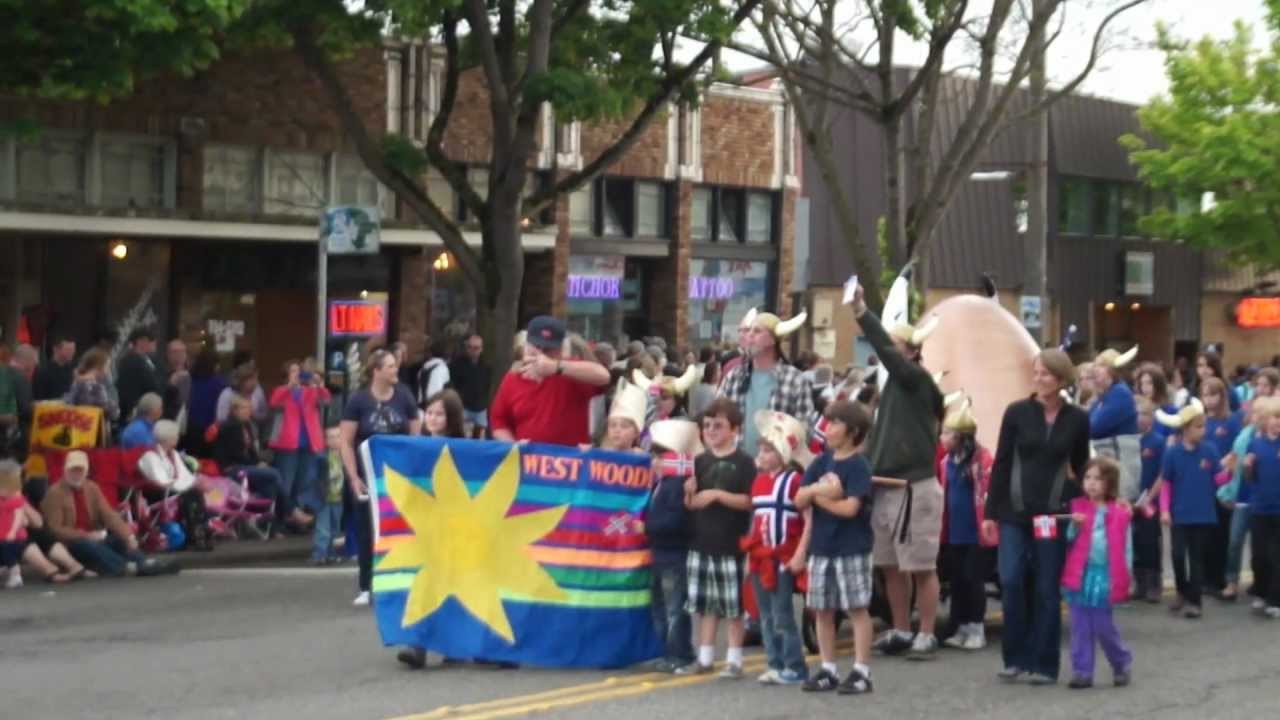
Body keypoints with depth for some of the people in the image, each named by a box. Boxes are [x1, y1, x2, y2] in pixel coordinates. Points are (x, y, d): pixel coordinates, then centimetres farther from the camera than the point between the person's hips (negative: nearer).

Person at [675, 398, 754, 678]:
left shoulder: (743, 462, -4)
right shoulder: (701, 462, 11)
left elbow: (750, 501, -11)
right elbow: (692, 503, 14)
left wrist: (718, 494, -18)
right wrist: (690, 493, -7)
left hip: (731, 544, -5)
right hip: (702, 541, 5)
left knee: (734, 603, 0)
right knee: (705, 603, 10)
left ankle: (734, 659, 7)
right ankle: (705, 657, 17)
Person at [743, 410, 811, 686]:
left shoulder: (794, 480, -11)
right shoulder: (759, 481, 12)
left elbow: (809, 519, -12)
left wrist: (800, 555, -15)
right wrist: (750, 554, 17)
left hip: (783, 559, -8)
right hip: (760, 558, 8)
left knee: (783, 616, -6)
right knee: (766, 617, 10)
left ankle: (794, 667, 1)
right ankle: (775, 664, 16)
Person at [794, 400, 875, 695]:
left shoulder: (858, 465, -10)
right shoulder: (821, 463, 9)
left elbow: (850, 508, -19)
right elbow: (800, 499, 3)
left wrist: (817, 497, -7)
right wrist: (820, 489, -17)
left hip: (852, 549, -7)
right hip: (820, 548, 7)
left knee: (857, 608, -1)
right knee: (822, 610, 10)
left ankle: (861, 672, 1)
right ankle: (828, 670, 18)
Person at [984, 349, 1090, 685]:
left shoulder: (1077, 419, 1)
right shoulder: (1016, 412, 0)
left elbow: (1081, 467, 10)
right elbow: (1001, 464, 2)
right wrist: (990, 512, -1)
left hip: (1054, 514, 0)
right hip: (1014, 512, 0)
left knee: (1047, 590, 2)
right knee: (1011, 582, -8)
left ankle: (1044, 664, 10)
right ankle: (1015, 658, 6)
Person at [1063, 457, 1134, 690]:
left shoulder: (1120, 513, -1)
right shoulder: (1078, 507, 4)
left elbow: (1125, 548, 2)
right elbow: (1069, 540, 6)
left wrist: (1124, 579, -1)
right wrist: (1075, 527, -14)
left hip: (1105, 576, -2)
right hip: (1081, 574, 2)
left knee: (1103, 626, 1)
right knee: (1080, 627, 3)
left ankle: (1122, 664, 23)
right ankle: (1082, 672, 9)